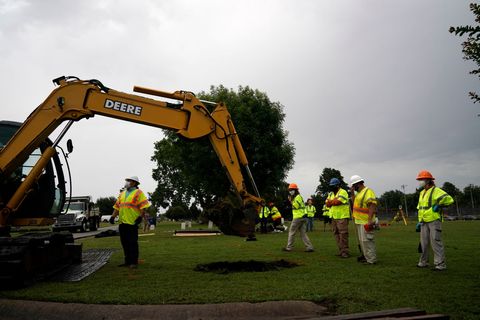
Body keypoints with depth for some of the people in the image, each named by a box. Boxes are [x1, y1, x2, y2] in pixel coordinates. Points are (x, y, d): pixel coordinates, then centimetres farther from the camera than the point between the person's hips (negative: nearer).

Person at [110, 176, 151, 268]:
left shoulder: (138, 193, 0)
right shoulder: (122, 194, 21)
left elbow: (143, 206, -10)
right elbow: (117, 206, 20)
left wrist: (140, 217, -20)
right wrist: (113, 216, 8)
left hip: (132, 222, -7)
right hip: (122, 222, 7)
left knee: (132, 242, -5)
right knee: (124, 242, 9)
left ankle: (134, 262, 1)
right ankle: (127, 261, 19)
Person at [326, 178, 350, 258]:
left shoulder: (343, 192, -8)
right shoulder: (331, 194, 16)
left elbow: (337, 202, -20)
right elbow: (327, 204, 6)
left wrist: (331, 201, -2)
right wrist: (334, 200, -8)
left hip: (342, 217, -8)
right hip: (334, 217, 8)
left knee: (343, 235, -8)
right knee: (336, 234, 10)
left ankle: (345, 252, -3)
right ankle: (341, 251, 17)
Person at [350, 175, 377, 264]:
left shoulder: (368, 192, -14)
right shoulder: (359, 193, 18)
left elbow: (372, 206, -22)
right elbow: (354, 203, 23)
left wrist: (370, 220, -28)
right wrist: (352, 194, 11)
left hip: (365, 222, -10)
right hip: (359, 221, 10)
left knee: (366, 240, -8)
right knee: (361, 240, 16)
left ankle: (371, 260, -3)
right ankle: (365, 256, 27)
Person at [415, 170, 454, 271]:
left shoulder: (435, 190, -11)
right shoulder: (422, 193, 16)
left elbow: (448, 199, -25)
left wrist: (438, 206, -17)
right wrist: (419, 221, 20)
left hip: (434, 221, -8)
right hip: (424, 222, 8)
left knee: (436, 242, -7)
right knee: (424, 242, 11)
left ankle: (440, 264, 1)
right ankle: (423, 262, 21)